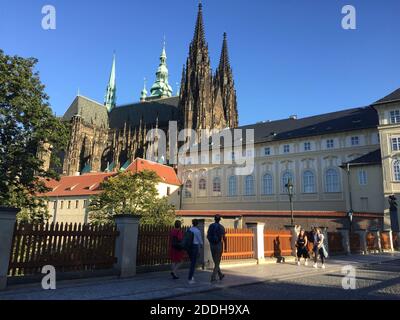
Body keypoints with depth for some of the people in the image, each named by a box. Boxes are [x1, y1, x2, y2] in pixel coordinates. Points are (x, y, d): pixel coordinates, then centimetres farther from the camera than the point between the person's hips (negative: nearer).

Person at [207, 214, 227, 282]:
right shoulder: (221, 227, -10)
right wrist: (225, 245, 3)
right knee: (217, 262, 3)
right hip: (219, 245, -4)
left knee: (216, 261, 18)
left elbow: (207, 236, 6)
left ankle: (220, 275, 31)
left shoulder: (210, 226, 2)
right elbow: (224, 238, -11)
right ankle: (213, 277, -2)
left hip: (212, 245, 5)